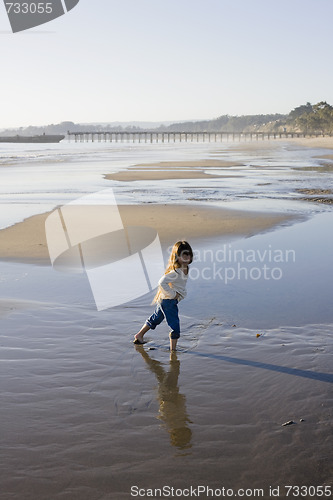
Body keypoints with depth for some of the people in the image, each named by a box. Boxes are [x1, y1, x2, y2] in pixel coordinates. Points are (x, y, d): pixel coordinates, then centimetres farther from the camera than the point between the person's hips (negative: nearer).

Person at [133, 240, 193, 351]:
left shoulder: (184, 269, 5)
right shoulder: (176, 272, -26)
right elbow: (162, 282, -34)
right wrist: (172, 294, -25)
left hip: (163, 300, 10)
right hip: (169, 301, -10)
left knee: (155, 319, 25)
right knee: (175, 327, -6)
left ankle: (139, 335, 42)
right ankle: (173, 350, 4)